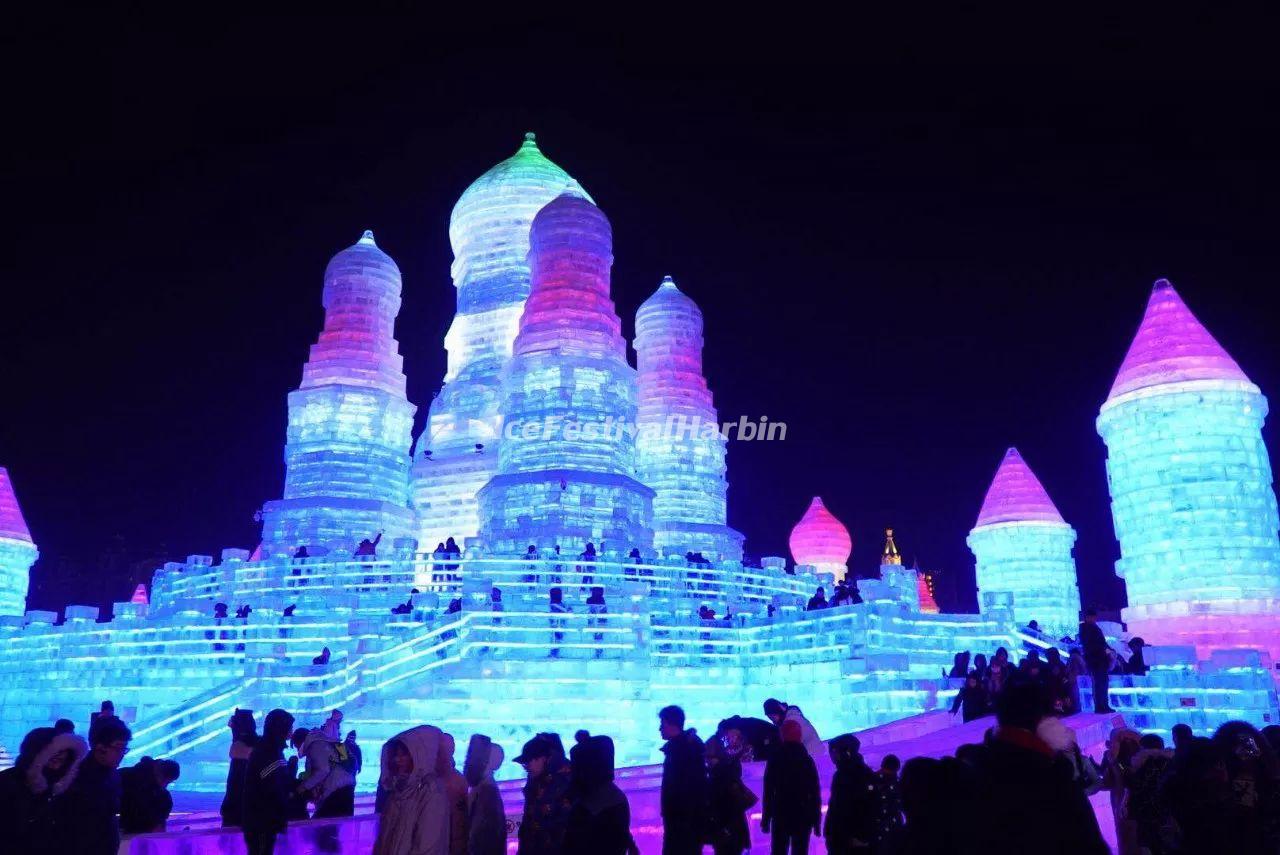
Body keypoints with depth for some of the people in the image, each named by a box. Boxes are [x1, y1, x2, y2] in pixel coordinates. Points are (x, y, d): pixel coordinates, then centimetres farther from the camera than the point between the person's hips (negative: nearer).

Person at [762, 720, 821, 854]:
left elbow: (768, 791, -2)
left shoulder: (775, 759, 0)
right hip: (803, 817, 1)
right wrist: (816, 821, 4)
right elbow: (815, 793, 0)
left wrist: (766, 818, 2)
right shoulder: (807, 760, 2)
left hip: (780, 817, 0)